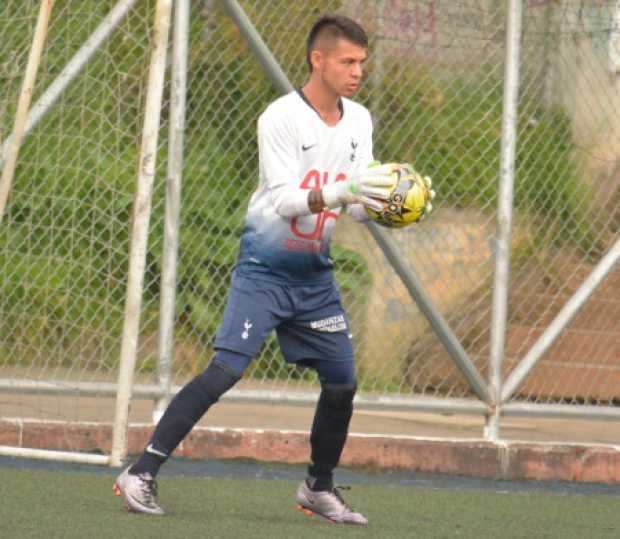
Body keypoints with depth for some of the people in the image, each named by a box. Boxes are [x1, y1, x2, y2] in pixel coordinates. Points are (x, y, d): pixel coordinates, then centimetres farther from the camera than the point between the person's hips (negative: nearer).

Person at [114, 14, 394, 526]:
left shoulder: (358, 121, 4)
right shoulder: (281, 118, -16)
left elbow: (359, 205, 3)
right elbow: (283, 201, -24)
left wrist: (386, 200, -18)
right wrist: (339, 193, -38)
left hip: (315, 273, 7)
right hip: (265, 267, -7)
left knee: (342, 381, 6)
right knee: (226, 368, -18)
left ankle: (320, 488, 26)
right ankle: (141, 473, -16)